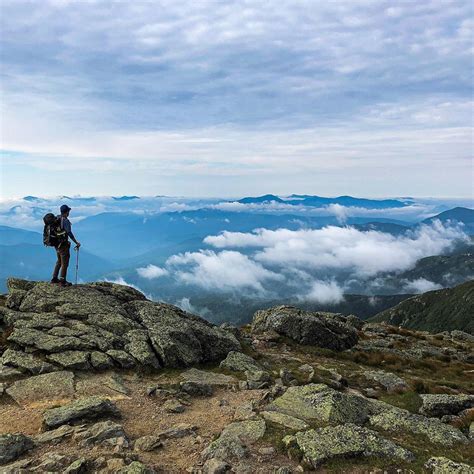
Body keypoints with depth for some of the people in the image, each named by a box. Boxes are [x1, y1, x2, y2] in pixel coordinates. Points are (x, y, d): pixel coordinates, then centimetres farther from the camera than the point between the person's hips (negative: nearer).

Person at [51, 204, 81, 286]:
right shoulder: (65, 221, -18)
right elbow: (69, 233, -22)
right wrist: (76, 242, -15)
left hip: (56, 243, 8)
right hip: (63, 244, -8)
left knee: (59, 261, 22)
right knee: (64, 263, 1)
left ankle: (54, 278, 26)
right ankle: (62, 281, 5)